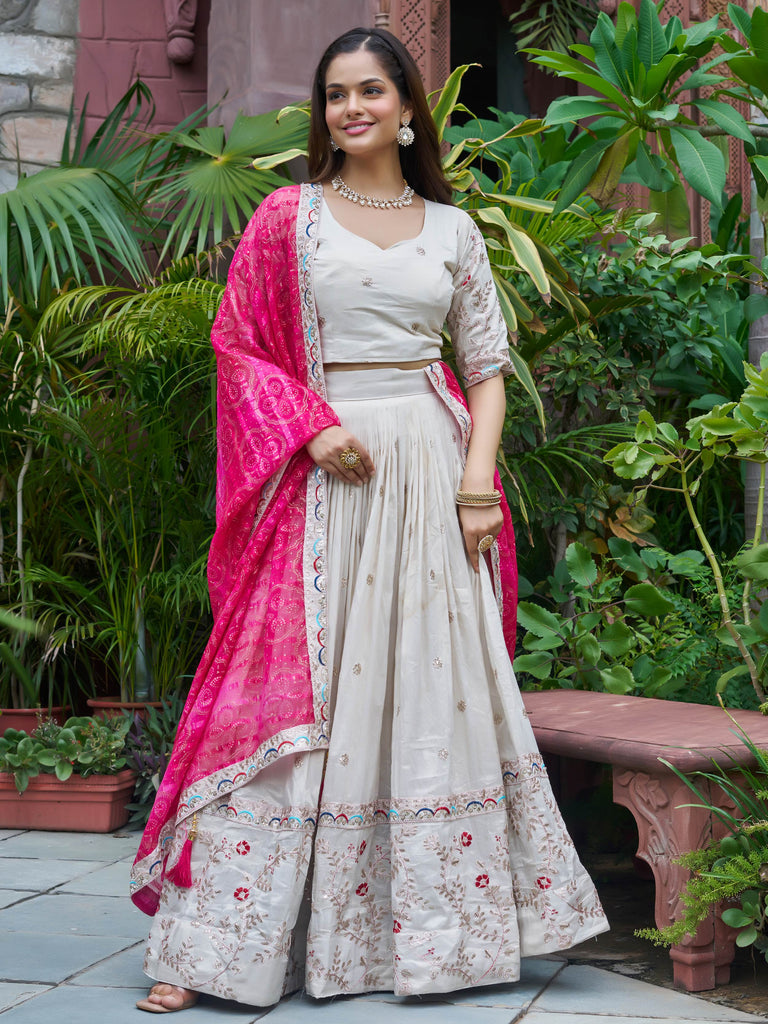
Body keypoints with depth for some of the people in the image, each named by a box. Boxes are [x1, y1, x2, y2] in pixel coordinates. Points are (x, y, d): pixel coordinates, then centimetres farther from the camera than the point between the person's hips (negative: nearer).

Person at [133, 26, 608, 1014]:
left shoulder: (452, 230, 12)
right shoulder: (289, 218, 7)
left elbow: (487, 364, 12)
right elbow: (238, 344, 3)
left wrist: (479, 469, -3)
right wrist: (312, 428, -12)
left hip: (430, 472, 3)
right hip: (322, 478, -2)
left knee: (439, 687, 2)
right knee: (296, 692, -7)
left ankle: (441, 929, 13)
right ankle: (211, 944, -3)